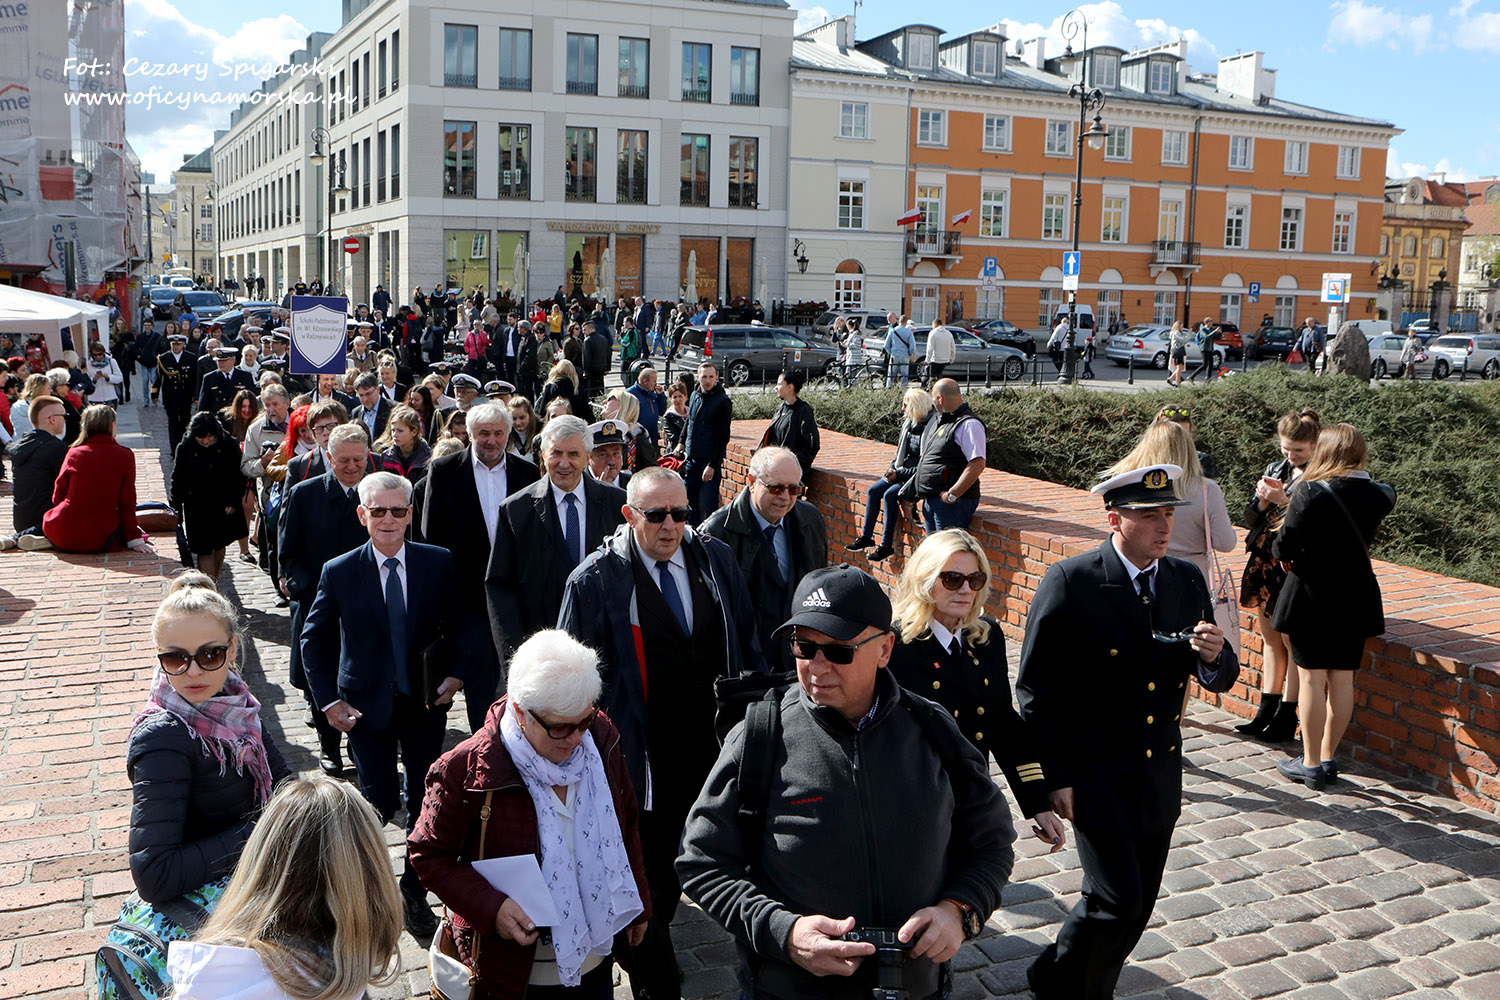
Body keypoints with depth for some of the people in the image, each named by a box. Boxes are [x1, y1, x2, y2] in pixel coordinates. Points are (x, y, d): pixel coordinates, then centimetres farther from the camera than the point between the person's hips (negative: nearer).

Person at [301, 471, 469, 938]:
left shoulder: (439, 563, -4)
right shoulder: (339, 573, -7)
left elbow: (459, 624, 7)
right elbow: (313, 640, 2)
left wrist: (456, 673, -6)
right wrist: (329, 700, -4)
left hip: (425, 704, 2)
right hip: (367, 706, -1)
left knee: (425, 799, 9)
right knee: (381, 801, 0)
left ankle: (414, 891, 29)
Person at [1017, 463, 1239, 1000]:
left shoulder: (1188, 580, 2)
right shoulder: (1069, 583, -15)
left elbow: (1220, 678, 9)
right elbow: (1035, 689, -11)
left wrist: (1215, 655, -15)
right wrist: (1055, 778, -12)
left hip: (1161, 776, 6)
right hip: (1095, 776, -6)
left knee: (1137, 907, 15)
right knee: (1117, 900, -8)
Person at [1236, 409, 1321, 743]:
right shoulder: (1275, 470, 10)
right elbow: (1250, 519, 9)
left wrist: (1285, 501, -23)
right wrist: (1262, 501, -10)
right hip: (1265, 564, 7)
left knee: (1292, 640, 0)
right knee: (1270, 636, 14)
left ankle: (1287, 716, 11)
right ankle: (1267, 710, 23)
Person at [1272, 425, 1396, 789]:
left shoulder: (1310, 492, -16)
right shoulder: (1378, 495, -2)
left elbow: (1285, 544, -15)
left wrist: (1282, 554, 6)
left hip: (1311, 595, -5)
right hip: (1355, 598, 5)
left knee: (1312, 679, 2)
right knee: (1342, 680, 11)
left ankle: (1311, 763, 8)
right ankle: (1327, 757, 20)